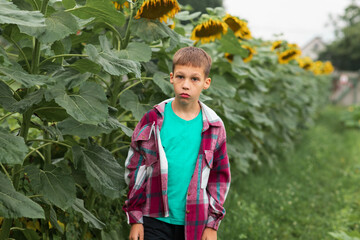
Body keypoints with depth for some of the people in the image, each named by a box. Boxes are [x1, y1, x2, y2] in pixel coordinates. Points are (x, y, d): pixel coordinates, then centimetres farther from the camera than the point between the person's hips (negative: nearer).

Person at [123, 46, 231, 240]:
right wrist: (135, 219, 1)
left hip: (195, 223, 1)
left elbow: (220, 176, 7)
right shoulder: (153, 121, -2)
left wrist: (212, 224, 4)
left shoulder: (213, 127, 1)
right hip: (156, 219, -1)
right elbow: (135, 170, 3)